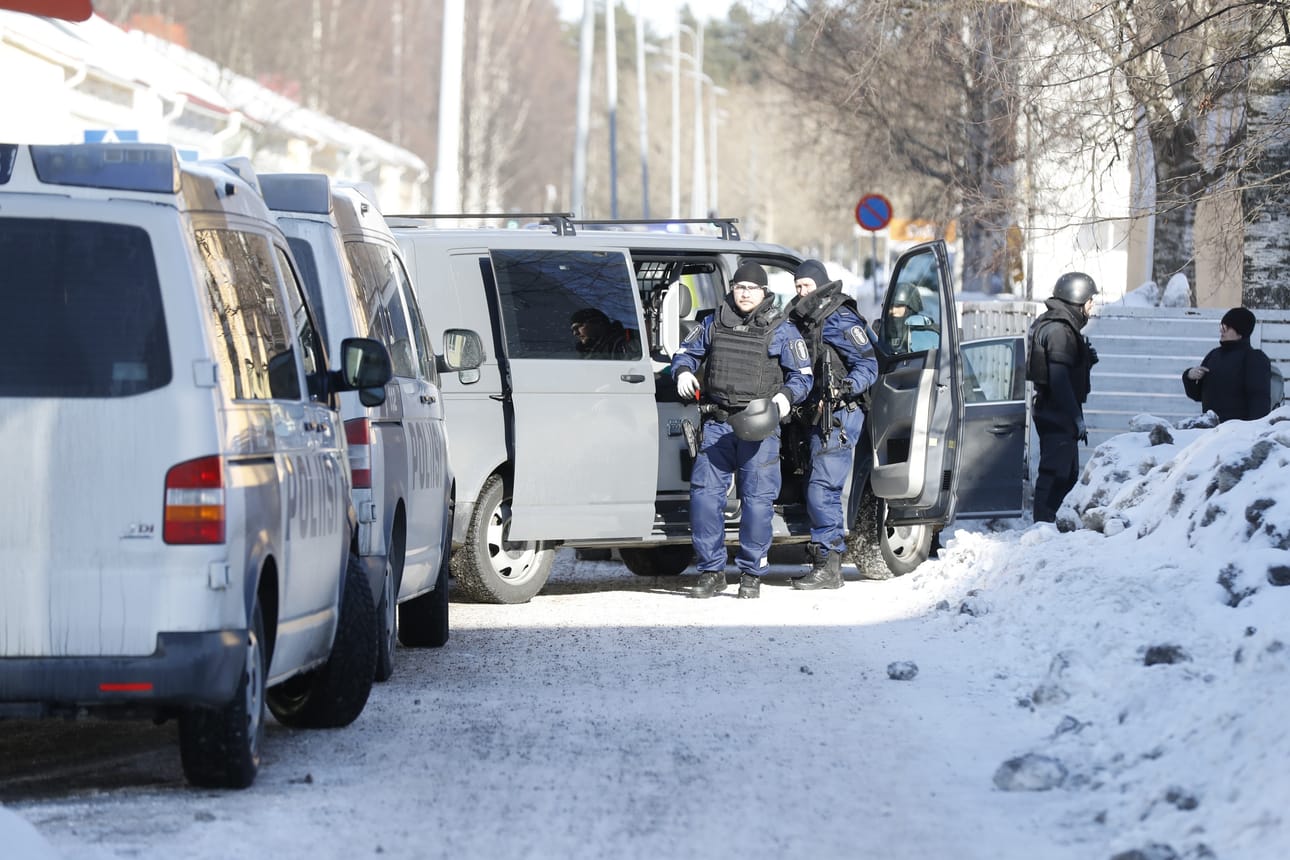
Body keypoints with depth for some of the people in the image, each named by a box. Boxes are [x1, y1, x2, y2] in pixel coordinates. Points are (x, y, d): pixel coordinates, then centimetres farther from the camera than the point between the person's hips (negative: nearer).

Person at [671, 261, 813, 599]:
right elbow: (686, 352, 23)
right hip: (717, 422, 3)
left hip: (759, 424, -3)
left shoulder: (782, 330, 5)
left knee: (757, 497, -5)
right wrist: (683, 371, 0)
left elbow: (802, 376, 6)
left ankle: (751, 573, 7)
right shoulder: (715, 324, 13)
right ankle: (711, 571, 5)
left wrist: (786, 396, -14)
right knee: (704, 492, -4)